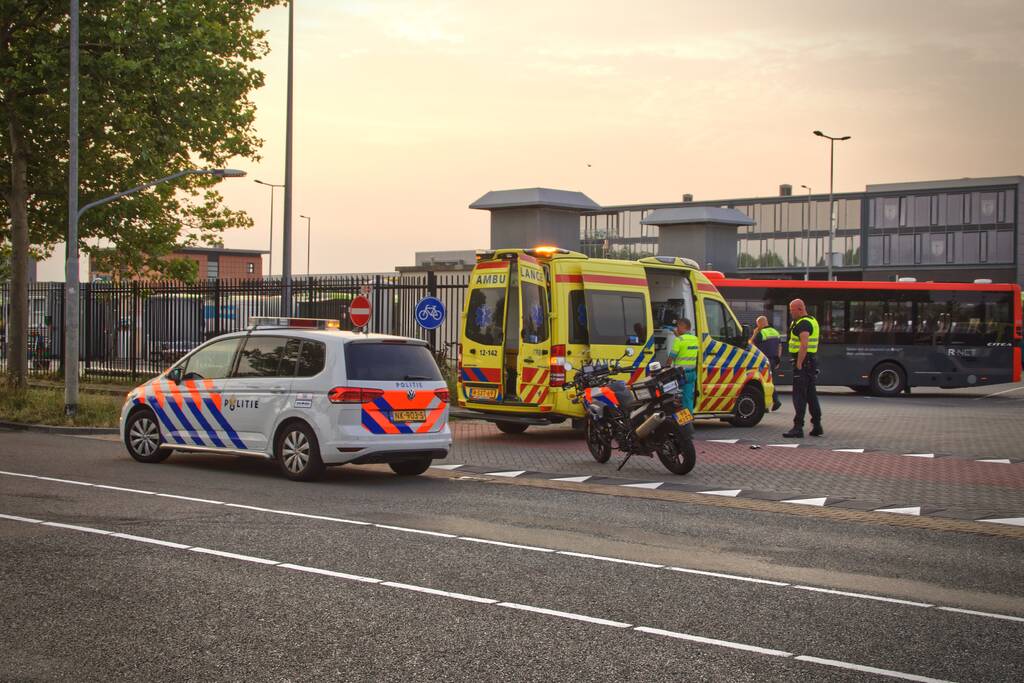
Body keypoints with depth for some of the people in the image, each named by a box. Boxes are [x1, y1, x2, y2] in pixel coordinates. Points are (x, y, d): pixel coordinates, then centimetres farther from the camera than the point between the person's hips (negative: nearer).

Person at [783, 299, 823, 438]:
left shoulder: (803, 324, -15)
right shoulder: (812, 321, 17)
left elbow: (804, 345, -25)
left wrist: (799, 364, -24)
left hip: (803, 362, -10)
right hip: (812, 361, 10)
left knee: (799, 396, -9)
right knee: (811, 395, 14)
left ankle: (798, 428, -10)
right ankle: (817, 426, 17)